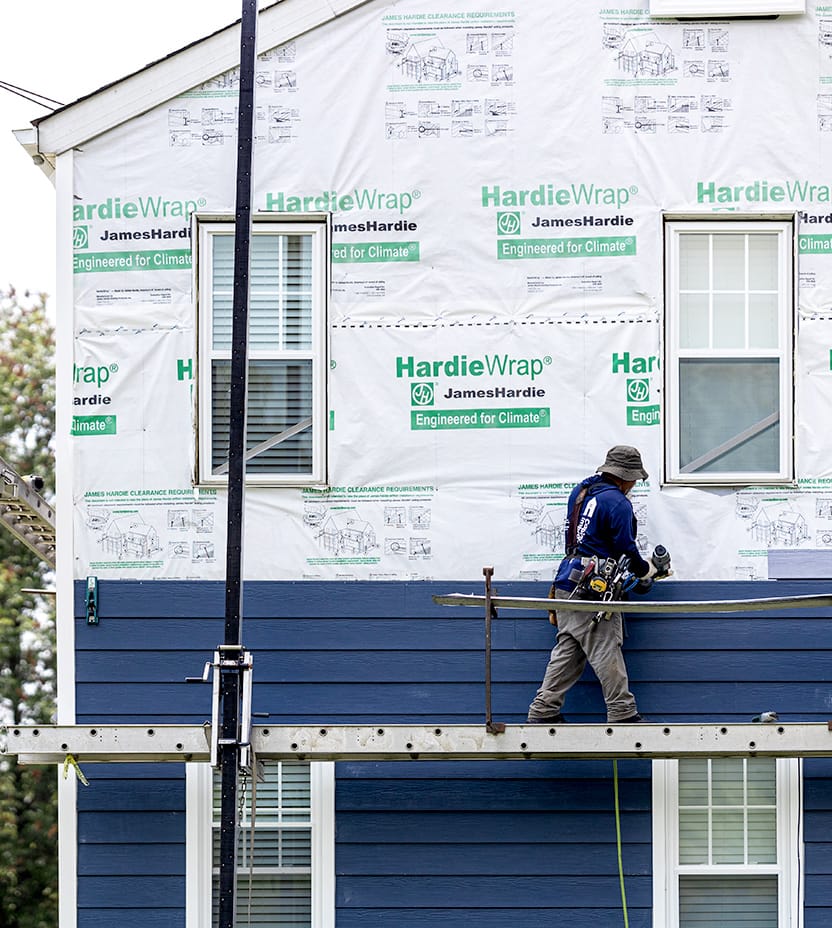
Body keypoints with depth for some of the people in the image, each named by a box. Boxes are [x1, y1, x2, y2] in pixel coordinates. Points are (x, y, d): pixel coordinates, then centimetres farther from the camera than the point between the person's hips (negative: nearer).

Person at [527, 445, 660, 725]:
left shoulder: (580, 492, 15)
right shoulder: (617, 502, -11)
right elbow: (625, 546, -11)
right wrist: (644, 570, 8)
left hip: (568, 584, 9)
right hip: (593, 590, -9)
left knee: (567, 650, 10)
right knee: (606, 653, -4)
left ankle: (543, 711, 8)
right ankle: (623, 714, -1)